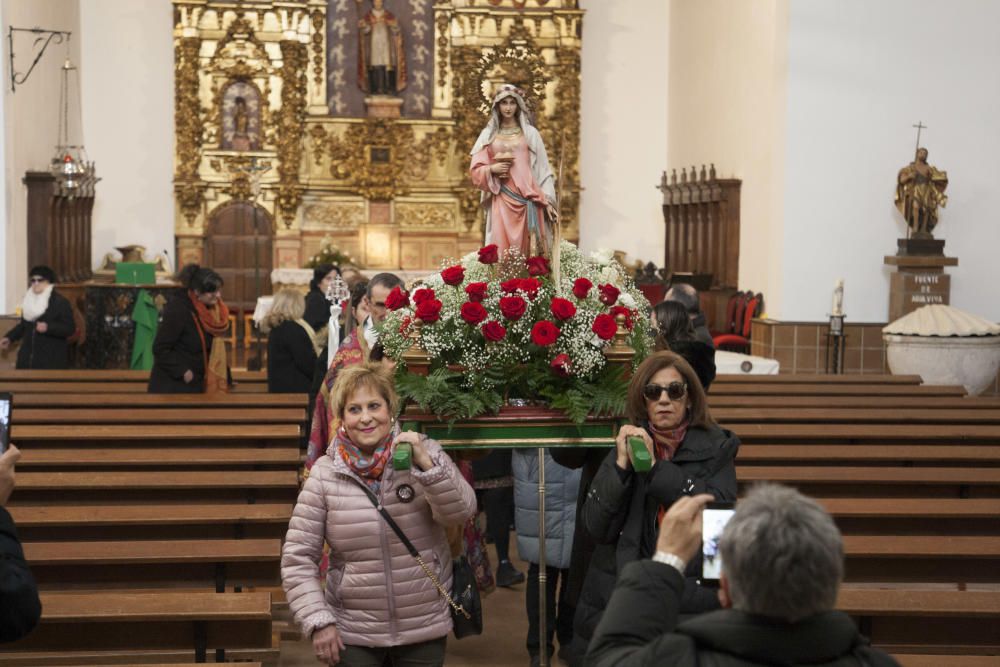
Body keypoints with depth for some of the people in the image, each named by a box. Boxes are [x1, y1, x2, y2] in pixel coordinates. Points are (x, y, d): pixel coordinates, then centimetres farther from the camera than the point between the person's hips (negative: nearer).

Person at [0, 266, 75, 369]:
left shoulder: (60, 302, -7)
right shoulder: (29, 301, 14)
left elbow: (70, 329, -12)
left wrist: (48, 327, -24)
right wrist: (9, 338, 17)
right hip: (28, 357, 6)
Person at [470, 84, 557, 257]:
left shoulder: (530, 133, 8)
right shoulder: (488, 134, 11)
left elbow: (542, 168, 5)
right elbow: (476, 170, 9)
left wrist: (547, 200, -3)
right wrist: (492, 169, -11)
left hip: (527, 199, -1)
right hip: (501, 199, 1)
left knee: (527, 250, -4)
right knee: (503, 248, -6)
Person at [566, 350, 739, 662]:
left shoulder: (716, 448, 0)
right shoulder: (626, 445, 5)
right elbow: (596, 528, -3)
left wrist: (655, 466, -17)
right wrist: (621, 465, -15)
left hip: (694, 593, -2)